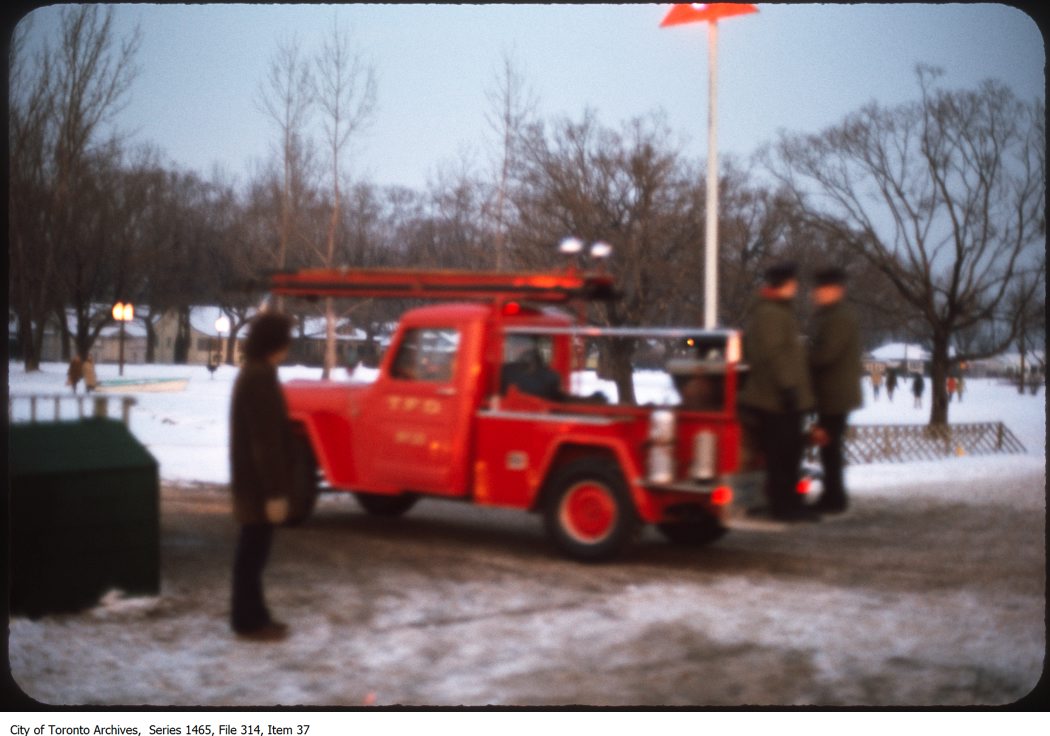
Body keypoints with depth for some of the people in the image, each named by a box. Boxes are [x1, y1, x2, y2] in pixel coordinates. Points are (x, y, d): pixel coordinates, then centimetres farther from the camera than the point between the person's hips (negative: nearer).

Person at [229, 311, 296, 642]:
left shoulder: (252, 374, 13)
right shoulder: (260, 379, -19)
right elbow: (266, 441, -22)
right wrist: (275, 492, -22)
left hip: (251, 480, 10)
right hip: (259, 484, -10)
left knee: (252, 551, 15)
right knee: (253, 552, -1)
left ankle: (252, 616, 23)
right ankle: (249, 621, 6)